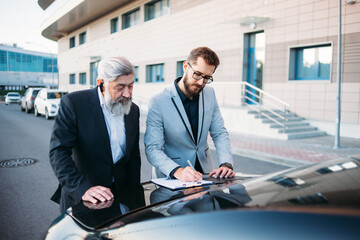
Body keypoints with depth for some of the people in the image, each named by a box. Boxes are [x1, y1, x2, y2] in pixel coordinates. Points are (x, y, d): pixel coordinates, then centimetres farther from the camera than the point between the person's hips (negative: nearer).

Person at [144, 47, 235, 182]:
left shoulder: (209, 94, 2)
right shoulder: (158, 103, -13)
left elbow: (219, 133, 6)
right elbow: (152, 148, -15)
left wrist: (226, 164, -10)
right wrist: (177, 171, -31)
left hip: (204, 173, 3)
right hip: (170, 177, -3)